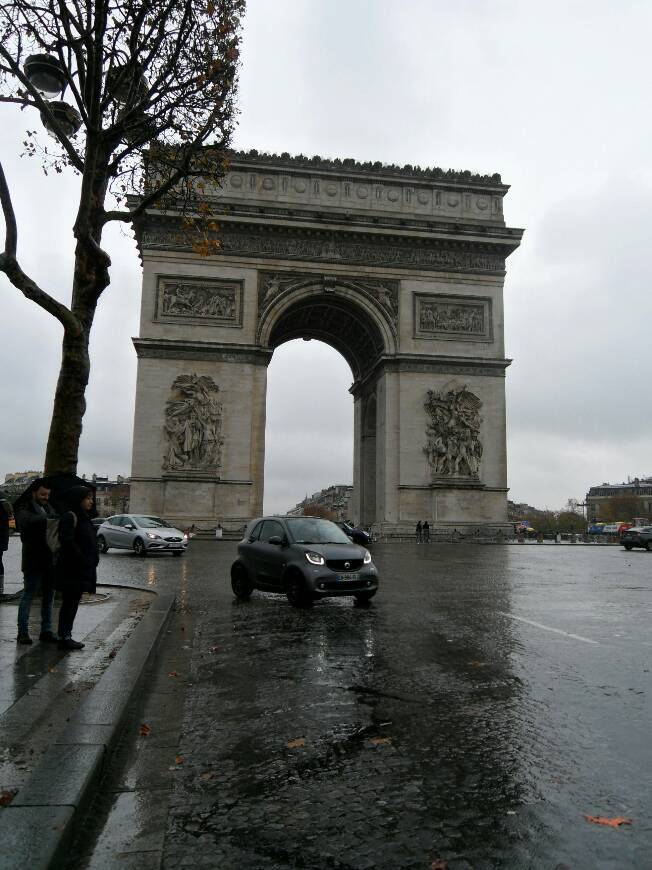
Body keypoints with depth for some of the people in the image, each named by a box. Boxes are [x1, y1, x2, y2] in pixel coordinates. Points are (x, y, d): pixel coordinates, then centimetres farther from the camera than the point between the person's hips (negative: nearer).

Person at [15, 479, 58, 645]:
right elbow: (30, 520, -29)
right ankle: (22, 632, 9)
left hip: (50, 560, 6)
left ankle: (46, 631, 17)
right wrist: (51, 518, -39)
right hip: (34, 561, -6)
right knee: (28, 595, 1)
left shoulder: (49, 508, 13)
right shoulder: (24, 509, -6)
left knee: (49, 597, 10)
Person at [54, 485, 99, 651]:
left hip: (82, 568, 9)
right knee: (70, 602, -4)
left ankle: (65, 636, 18)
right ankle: (64, 637, 2)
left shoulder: (82, 517, 17)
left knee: (71, 603, 12)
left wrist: (91, 562, 12)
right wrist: (82, 560, -19)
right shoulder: (70, 516, -13)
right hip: (71, 569, -9)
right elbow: (67, 541, -22)